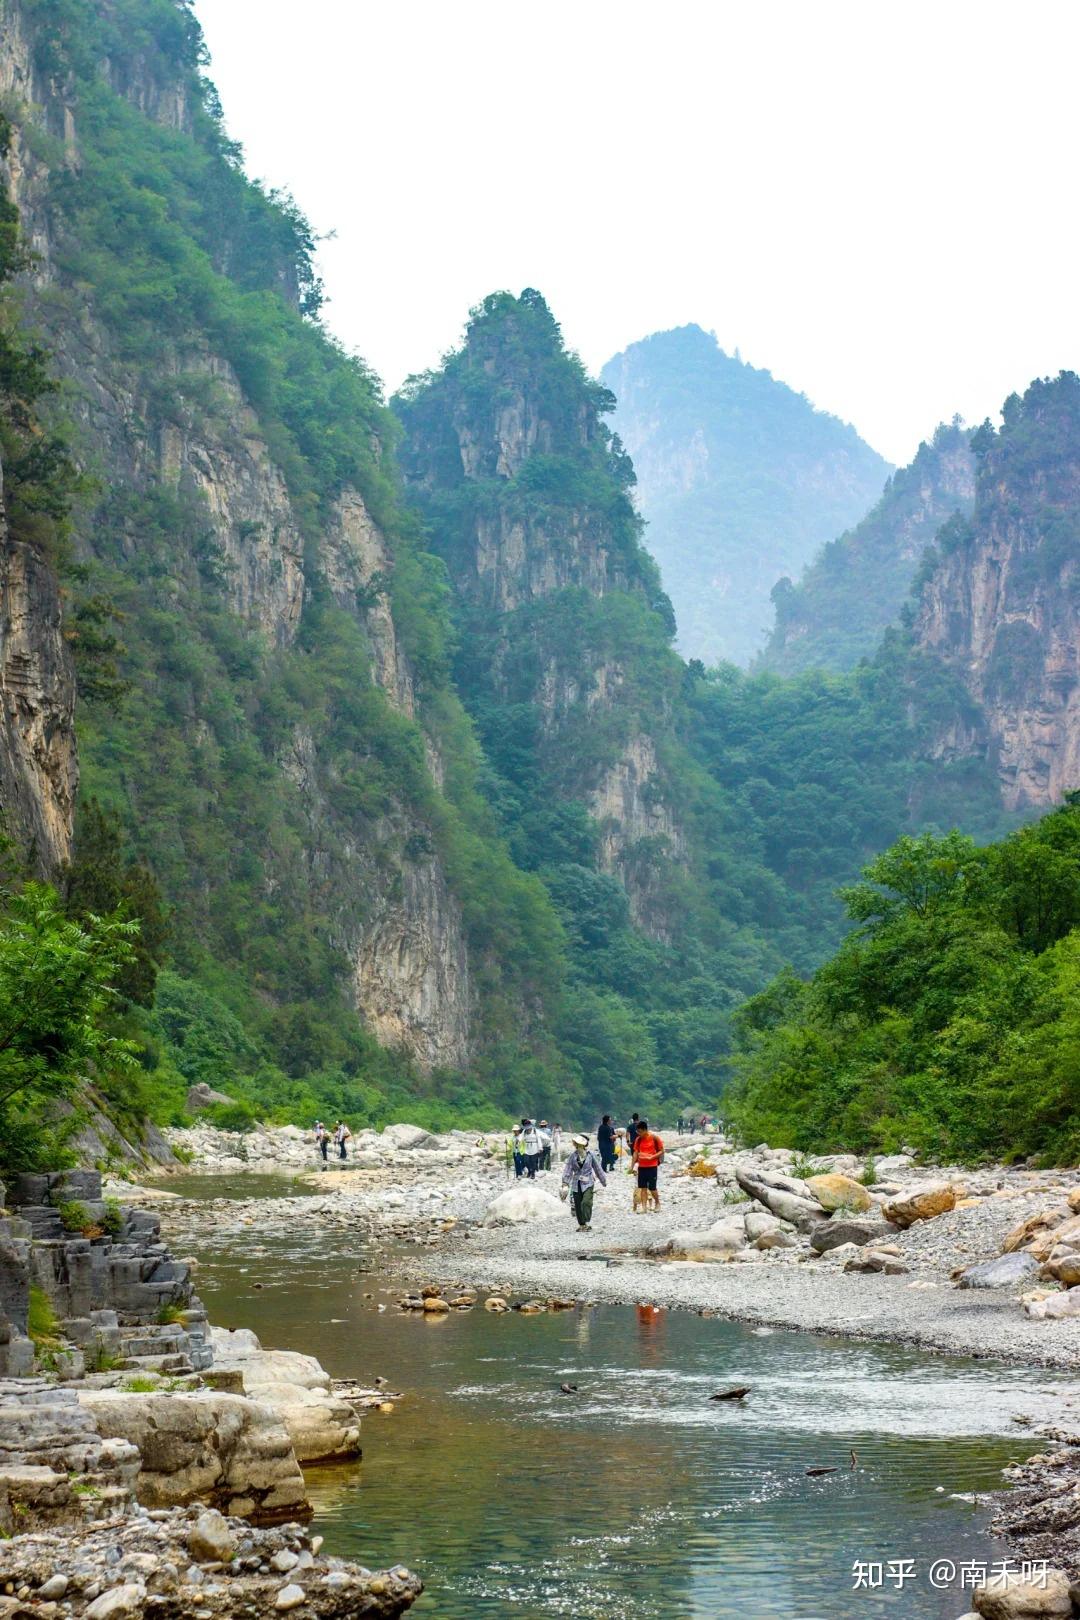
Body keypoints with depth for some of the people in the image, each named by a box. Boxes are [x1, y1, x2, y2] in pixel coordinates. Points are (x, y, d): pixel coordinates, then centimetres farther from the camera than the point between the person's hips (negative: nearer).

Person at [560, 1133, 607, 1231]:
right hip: (576, 1184, 3)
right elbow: (568, 1169, 2)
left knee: (586, 1202, -19)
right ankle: (581, 1224, 19)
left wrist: (603, 1181, 14)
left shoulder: (591, 1155, -5)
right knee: (578, 1205, 7)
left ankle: (588, 1223, -18)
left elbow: (597, 1168, 6)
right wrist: (565, 1183, -4)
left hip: (588, 1183, -3)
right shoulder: (573, 1156, 0)